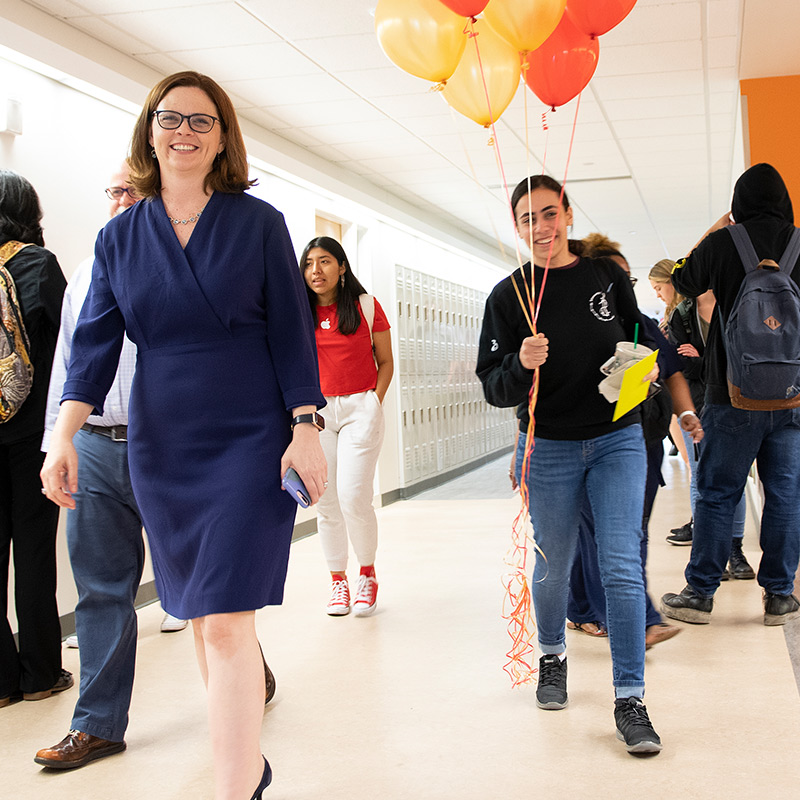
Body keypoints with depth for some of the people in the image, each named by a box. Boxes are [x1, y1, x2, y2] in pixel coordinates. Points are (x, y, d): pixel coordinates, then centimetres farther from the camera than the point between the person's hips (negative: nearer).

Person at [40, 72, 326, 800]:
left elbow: (291, 332, -1)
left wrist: (305, 428, -8)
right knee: (200, 616, 13)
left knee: (225, 621, -11)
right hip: (161, 447, 4)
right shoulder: (120, 236, 7)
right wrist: (65, 433, -11)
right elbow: (95, 341, 2)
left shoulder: (258, 223, 0)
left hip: (248, 442, -4)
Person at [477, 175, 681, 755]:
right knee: (553, 566, 12)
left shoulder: (608, 276, 1)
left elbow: (641, 339, 16)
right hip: (548, 450, 0)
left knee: (622, 567, -7)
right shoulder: (509, 294, -3)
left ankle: (630, 699, 1)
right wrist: (521, 364, -27)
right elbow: (494, 387, -6)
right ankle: (553, 655, 39)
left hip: (619, 440, 0)